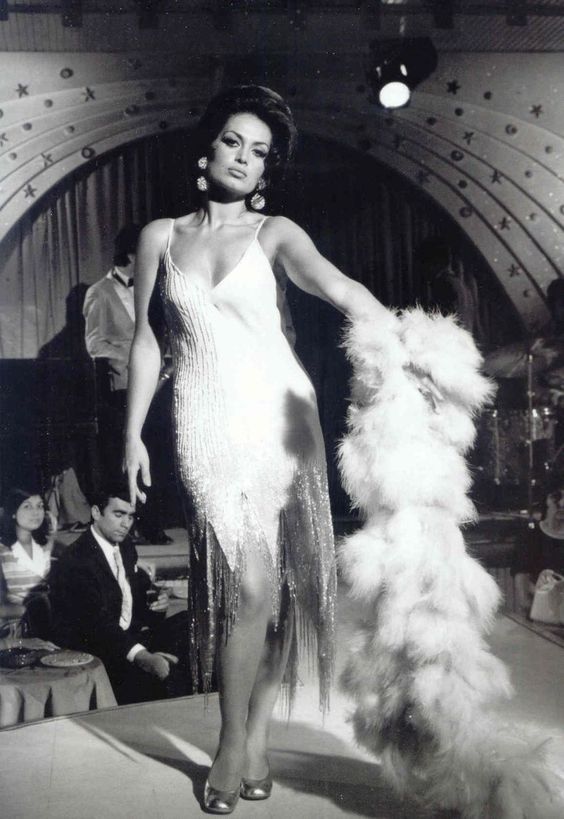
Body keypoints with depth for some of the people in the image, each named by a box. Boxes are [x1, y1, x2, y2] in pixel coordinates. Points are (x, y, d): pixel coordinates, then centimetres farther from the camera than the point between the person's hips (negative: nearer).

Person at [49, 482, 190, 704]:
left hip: (130, 636, 9)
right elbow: (98, 623, -31)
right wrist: (142, 657, -44)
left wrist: (156, 601, -4)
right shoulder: (75, 561, -20)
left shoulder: (126, 547, 10)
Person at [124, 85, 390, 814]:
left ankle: (256, 734, 18)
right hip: (208, 422, 0)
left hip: (278, 414, 1)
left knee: (281, 582, 1)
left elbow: (339, 288, -13)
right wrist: (133, 432, 8)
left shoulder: (274, 233, 6)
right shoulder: (160, 236, 11)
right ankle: (235, 742, 11)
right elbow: (146, 340, 12)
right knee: (248, 582, -9)